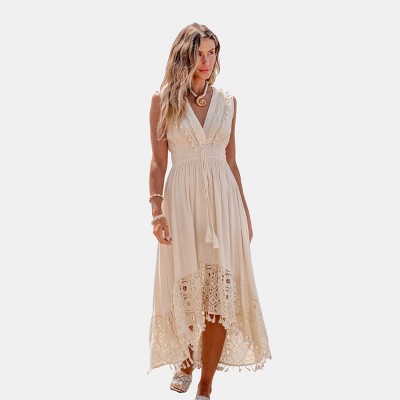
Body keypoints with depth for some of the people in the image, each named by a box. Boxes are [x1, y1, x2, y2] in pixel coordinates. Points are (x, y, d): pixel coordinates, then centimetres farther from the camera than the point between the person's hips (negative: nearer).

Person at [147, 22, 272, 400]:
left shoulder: (227, 101, 9)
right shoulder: (163, 100, 1)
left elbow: (231, 160, 13)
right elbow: (158, 162, -1)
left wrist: (245, 211, 12)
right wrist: (157, 210, -12)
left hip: (223, 199, 2)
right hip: (183, 199, -2)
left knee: (221, 290, -4)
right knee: (186, 287, 4)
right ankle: (185, 360, 32)